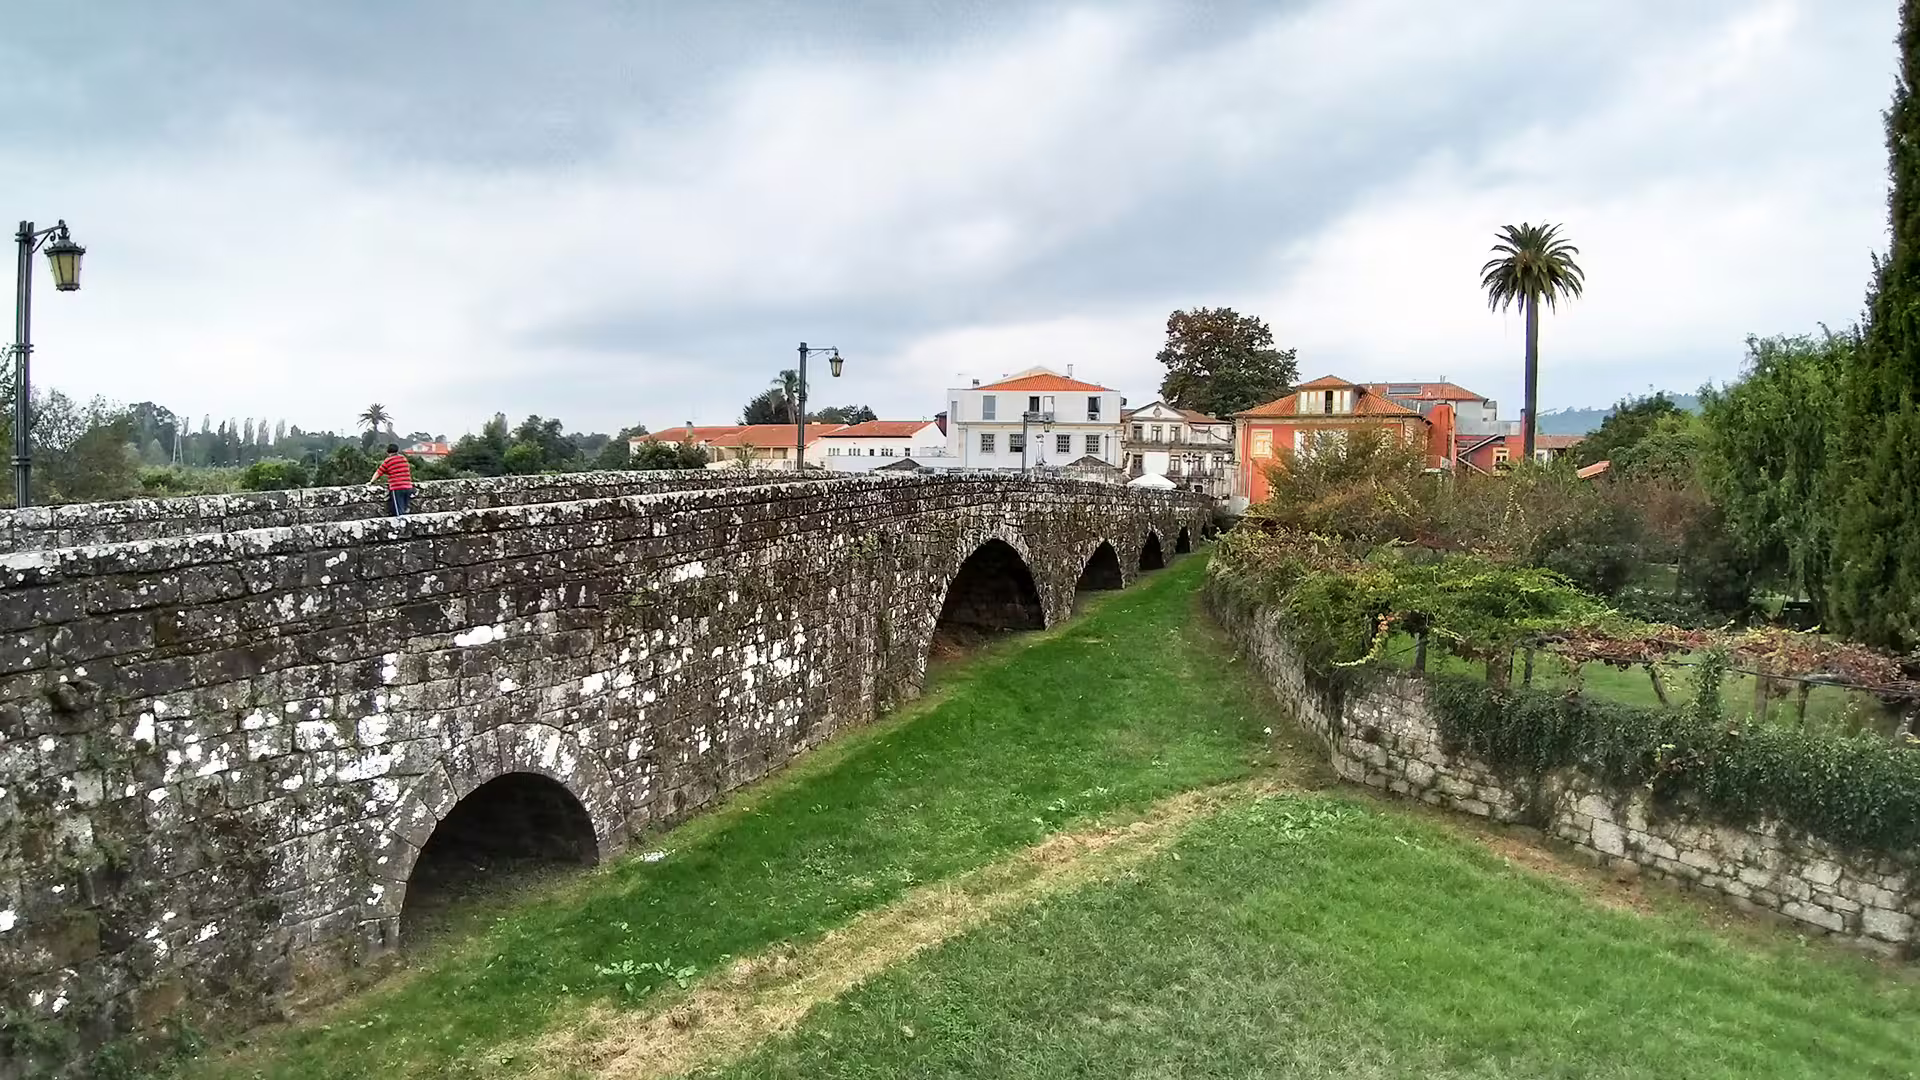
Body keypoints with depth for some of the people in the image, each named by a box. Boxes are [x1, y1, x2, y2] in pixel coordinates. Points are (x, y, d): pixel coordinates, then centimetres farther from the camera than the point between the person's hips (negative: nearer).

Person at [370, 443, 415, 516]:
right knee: (404, 510, 14)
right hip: (408, 487, 4)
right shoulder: (404, 458, 14)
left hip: (396, 489, -4)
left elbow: (378, 473, 9)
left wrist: (372, 481, 25)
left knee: (399, 512, -5)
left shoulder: (387, 461, 1)